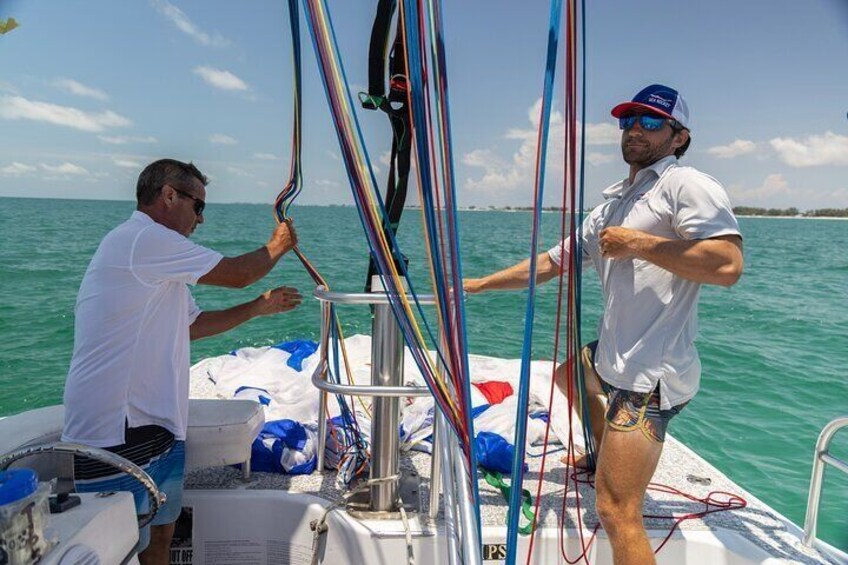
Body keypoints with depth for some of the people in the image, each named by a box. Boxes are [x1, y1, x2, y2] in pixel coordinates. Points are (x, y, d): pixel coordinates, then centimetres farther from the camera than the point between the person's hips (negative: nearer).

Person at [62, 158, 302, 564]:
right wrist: (277, 247, 8)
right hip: (116, 435, -10)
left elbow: (192, 324, 23)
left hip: (156, 427, 10)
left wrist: (260, 306, 20)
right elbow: (236, 273, -11)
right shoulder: (144, 237, -14)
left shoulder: (158, 265, 20)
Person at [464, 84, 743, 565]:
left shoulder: (688, 185, -9)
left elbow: (728, 264, -24)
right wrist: (478, 284, 19)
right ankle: (607, 457, 51)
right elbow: (550, 263, 19)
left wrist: (639, 244, -18)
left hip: (652, 375, -10)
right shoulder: (611, 207, 17)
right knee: (568, 372, 38)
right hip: (613, 358, 10)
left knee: (618, 512, -14)